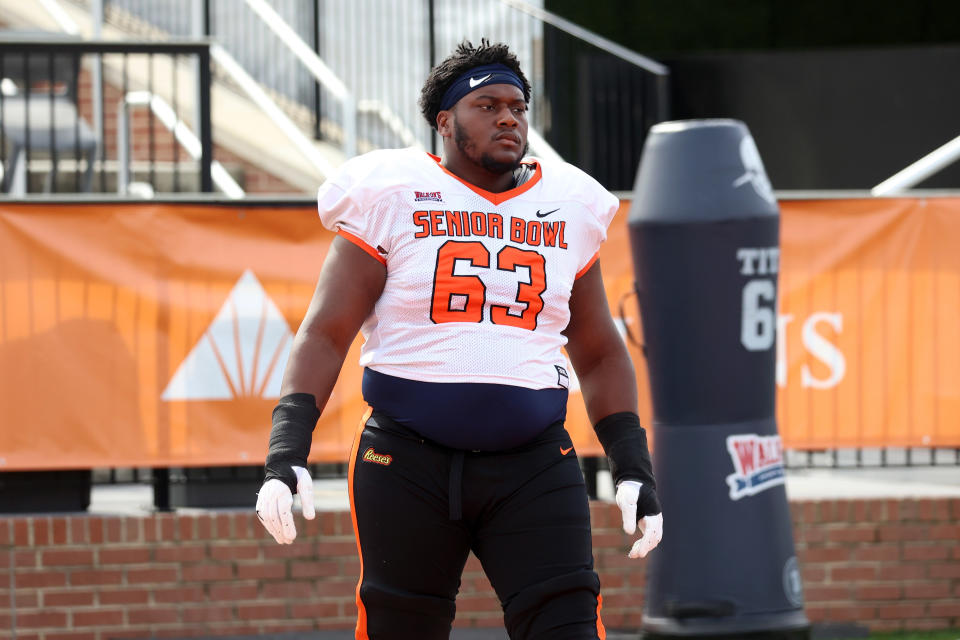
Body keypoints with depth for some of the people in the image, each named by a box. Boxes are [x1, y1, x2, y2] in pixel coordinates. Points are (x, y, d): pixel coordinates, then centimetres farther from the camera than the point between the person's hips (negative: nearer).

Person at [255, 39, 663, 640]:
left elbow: (599, 354, 18)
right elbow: (326, 334, -2)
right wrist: (287, 452, -13)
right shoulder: (392, 198, 1)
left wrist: (634, 466, 9)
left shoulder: (569, 210, 11)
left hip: (532, 467, 2)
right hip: (408, 462, -2)